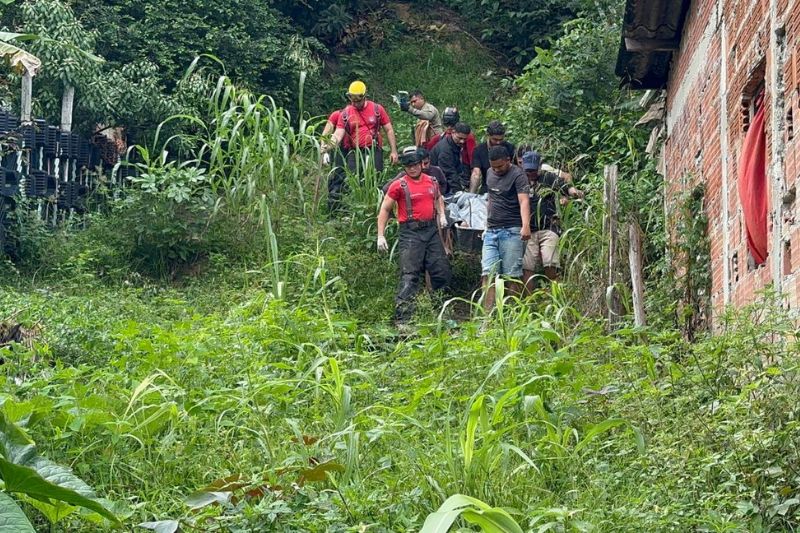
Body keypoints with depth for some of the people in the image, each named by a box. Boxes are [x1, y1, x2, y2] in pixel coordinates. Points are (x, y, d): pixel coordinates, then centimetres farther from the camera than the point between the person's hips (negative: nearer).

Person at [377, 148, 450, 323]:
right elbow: (385, 210, -1)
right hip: (411, 232, -5)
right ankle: (402, 318, -8)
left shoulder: (431, 182, 11)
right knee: (410, 275, -10)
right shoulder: (399, 185, -4)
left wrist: (442, 214, 13)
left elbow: (438, 198, 32)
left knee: (442, 272, 8)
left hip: (431, 230, 5)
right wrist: (381, 236, -6)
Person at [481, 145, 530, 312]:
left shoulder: (517, 175, -7)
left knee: (512, 275, -5)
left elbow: (524, 201, -20)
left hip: (511, 231, -6)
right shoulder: (490, 173, 15)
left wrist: (526, 226, -34)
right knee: (488, 273, -5)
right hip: (491, 231, 6)